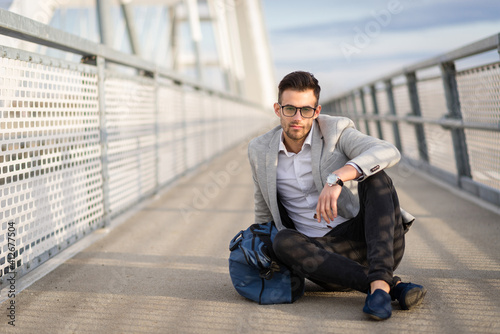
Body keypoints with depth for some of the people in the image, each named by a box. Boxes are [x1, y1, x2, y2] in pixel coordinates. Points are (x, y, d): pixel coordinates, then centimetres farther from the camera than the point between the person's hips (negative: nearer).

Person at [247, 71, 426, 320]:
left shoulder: (336, 131, -5)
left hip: (370, 241, -2)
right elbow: (265, 209, 23)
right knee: (283, 242, -31)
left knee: (373, 175, -27)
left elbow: (389, 153, -26)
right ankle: (393, 287, -35)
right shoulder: (260, 151, 6)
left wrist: (337, 178, -39)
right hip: (325, 256, 2)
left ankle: (380, 282, -41)